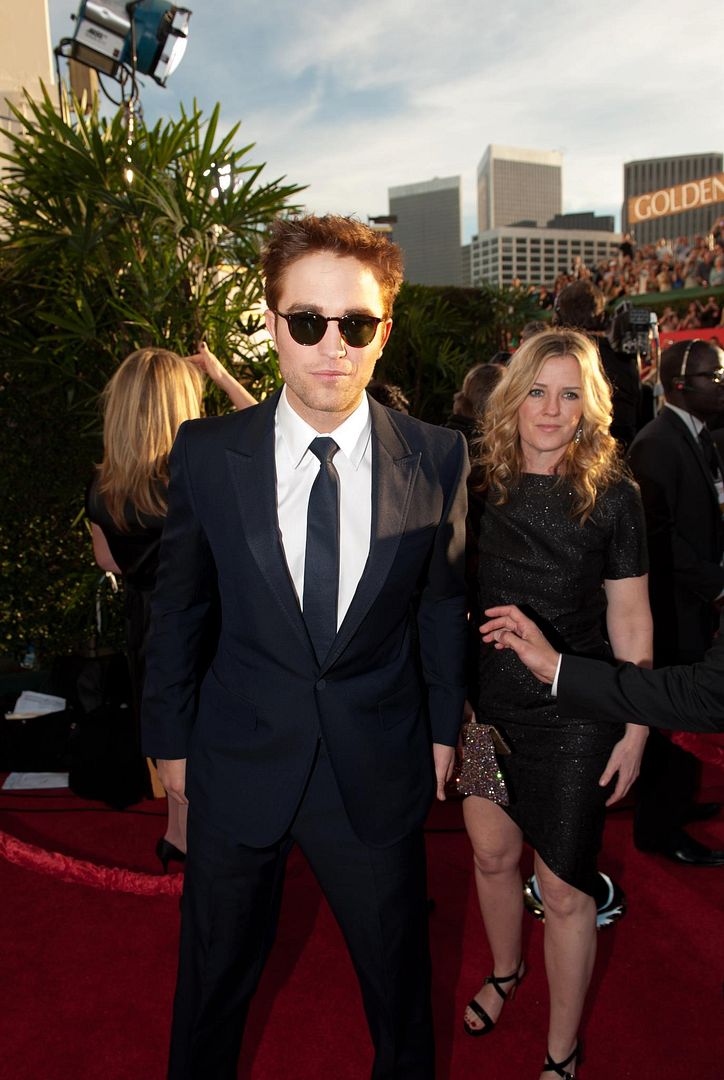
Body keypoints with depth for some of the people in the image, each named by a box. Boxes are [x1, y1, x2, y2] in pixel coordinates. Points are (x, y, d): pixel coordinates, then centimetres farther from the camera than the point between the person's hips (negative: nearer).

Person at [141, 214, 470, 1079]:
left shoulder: (437, 459, -9)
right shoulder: (205, 455, -10)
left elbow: (442, 602, 3)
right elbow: (177, 607, 0)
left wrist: (443, 725, 9)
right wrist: (170, 736, 5)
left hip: (380, 772, 0)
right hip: (239, 764, 1)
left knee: (398, 973, 22)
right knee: (214, 980, 23)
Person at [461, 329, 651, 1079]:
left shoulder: (612, 495, -10)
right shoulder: (482, 485, -2)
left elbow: (630, 617, -5)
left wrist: (636, 731, -5)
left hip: (574, 715, -3)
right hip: (490, 705, 3)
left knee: (563, 886, 7)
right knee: (492, 851, 19)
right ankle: (504, 972, 51)